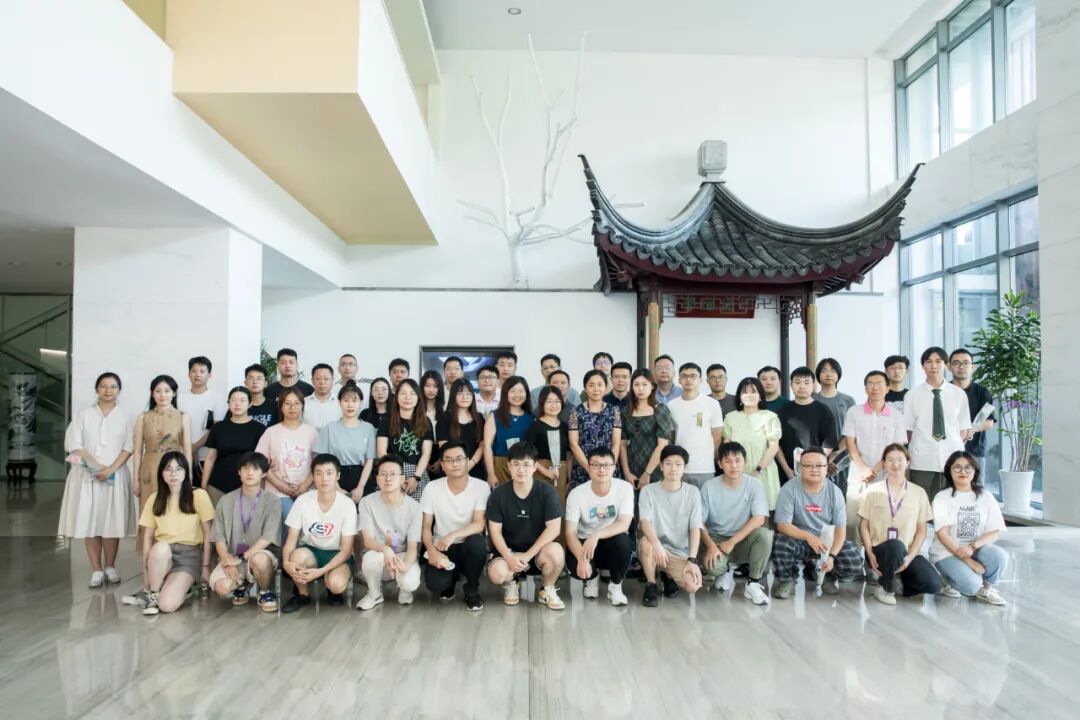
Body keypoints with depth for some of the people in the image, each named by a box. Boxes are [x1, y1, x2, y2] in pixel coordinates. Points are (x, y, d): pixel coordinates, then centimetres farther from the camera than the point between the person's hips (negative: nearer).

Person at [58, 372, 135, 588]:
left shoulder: (124, 417, 6)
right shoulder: (83, 415, 5)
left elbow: (128, 448, 0)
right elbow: (74, 445, -3)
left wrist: (111, 468, -14)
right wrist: (97, 465, -13)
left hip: (115, 476, 0)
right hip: (87, 475, 0)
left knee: (113, 522, 1)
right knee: (90, 522, -1)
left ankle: (110, 567, 15)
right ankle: (96, 570, 7)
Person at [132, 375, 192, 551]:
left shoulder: (182, 418, 4)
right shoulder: (143, 418, 6)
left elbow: (187, 451, 3)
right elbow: (137, 452, 6)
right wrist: (136, 480, 2)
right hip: (150, 473, 1)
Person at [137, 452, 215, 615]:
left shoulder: (198, 495, -3)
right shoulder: (154, 499, 7)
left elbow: (208, 535, -1)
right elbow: (148, 537, 6)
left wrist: (205, 567, -1)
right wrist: (146, 570, 0)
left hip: (189, 554, -3)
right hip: (161, 555, 3)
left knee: (167, 605, -26)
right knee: (161, 547, -36)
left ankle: (185, 585, 9)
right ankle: (152, 594, -12)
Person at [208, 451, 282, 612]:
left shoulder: (272, 501, -5)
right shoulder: (226, 501, 4)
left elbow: (268, 538, -12)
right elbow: (219, 537, 2)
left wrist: (241, 558, -19)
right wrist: (227, 559, -15)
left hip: (260, 553, -2)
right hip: (232, 557, 2)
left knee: (259, 560, -38)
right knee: (222, 588, -27)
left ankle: (265, 593, -4)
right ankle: (242, 584, 13)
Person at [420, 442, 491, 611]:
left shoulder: (481, 487, -11)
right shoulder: (432, 488, -7)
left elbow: (479, 525, -18)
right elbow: (426, 526, -3)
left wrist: (453, 535, -35)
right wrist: (432, 551, -21)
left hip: (468, 546, 0)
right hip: (442, 547, 0)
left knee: (477, 542, -36)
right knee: (435, 584, -29)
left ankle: (472, 591, -7)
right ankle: (451, 579, 12)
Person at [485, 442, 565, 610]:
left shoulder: (547, 492, -11)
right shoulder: (498, 494, -7)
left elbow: (553, 528, -16)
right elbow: (495, 530, -6)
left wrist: (528, 555, -21)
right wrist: (508, 556, -22)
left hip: (538, 551, -1)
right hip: (509, 551, 1)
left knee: (556, 551, -34)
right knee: (496, 572, -32)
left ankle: (547, 590, -1)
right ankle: (511, 583, 9)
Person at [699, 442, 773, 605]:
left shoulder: (755, 485, -9)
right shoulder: (709, 487, -8)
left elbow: (759, 519, -19)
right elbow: (699, 522, -6)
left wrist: (732, 542, -23)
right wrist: (710, 545, -23)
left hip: (744, 541, 0)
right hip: (717, 539, 0)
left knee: (764, 534, -32)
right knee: (713, 566, -32)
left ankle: (753, 584, -13)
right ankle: (726, 571, 9)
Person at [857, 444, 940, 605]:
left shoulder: (919, 493, 6)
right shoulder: (873, 492, 3)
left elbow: (921, 530, 4)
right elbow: (863, 526, 3)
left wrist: (910, 557, -9)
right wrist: (870, 554, -11)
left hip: (907, 553, 2)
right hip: (880, 550, -2)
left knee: (933, 584, -23)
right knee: (895, 545, -37)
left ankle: (898, 579, 9)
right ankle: (884, 587, -10)